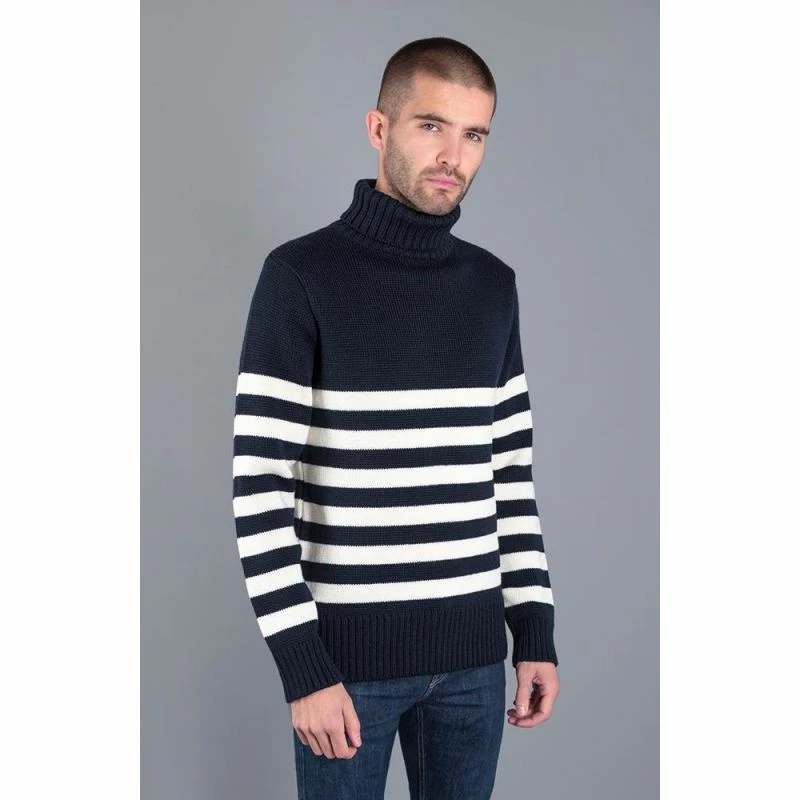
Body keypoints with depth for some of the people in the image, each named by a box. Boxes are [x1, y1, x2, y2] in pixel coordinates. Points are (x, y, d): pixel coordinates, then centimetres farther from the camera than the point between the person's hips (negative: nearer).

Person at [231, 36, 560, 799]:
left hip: (472, 650, 5)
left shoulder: (493, 285, 6)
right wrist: (303, 666, -15)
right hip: (349, 650, -4)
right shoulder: (303, 274, -9)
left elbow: (512, 471, 11)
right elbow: (259, 484, -12)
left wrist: (535, 630, 6)